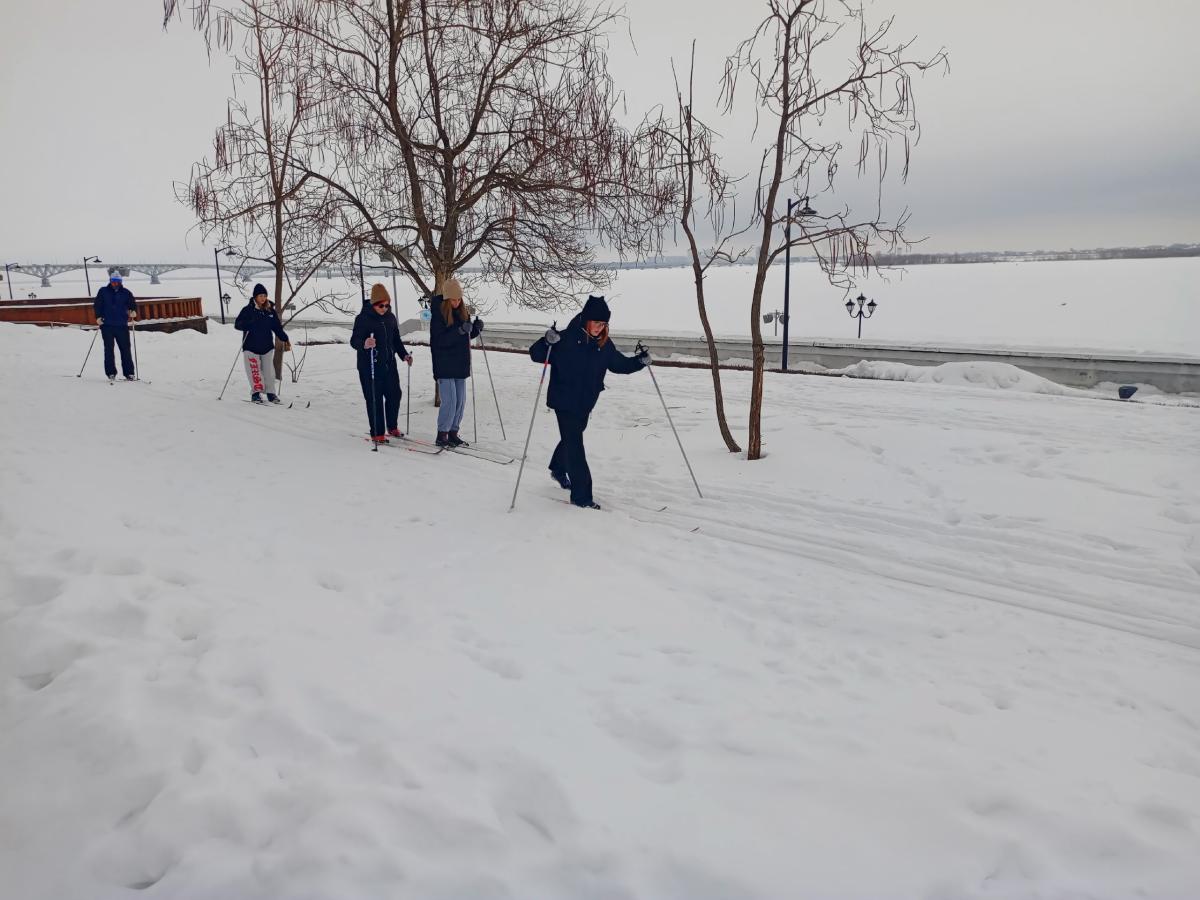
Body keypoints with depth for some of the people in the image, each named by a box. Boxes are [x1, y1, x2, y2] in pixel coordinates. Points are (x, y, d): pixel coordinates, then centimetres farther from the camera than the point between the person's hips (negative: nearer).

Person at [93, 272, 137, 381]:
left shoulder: (126, 292, 9)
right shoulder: (103, 291, 8)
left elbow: (133, 304, 10)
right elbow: (97, 305, 7)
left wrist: (133, 311, -12)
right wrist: (98, 317, -8)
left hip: (122, 325, 0)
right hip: (107, 325, 0)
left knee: (125, 349, -1)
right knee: (109, 349, 0)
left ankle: (129, 373, 4)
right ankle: (111, 373, 4)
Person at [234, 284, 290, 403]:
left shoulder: (270, 310, 7)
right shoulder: (248, 310, -4)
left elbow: (277, 327, 14)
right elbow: (237, 324, -7)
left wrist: (285, 339, 8)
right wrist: (248, 324, -26)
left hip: (267, 346, 3)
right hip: (251, 346, -3)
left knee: (268, 370, 4)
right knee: (254, 371, -6)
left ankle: (270, 392, 12)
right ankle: (256, 393, 0)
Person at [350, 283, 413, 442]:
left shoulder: (390, 318, 10)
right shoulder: (363, 318, -8)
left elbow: (396, 340, 21)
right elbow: (354, 341, -15)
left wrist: (404, 354, 8)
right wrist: (364, 344, -36)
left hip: (389, 365, 6)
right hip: (369, 367, -5)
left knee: (394, 395, 7)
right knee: (375, 399, -3)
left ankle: (392, 426, 27)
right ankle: (377, 433, 6)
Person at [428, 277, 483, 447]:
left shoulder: (463, 312, 6)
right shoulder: (438, 314, -12)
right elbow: (440, 340, -20)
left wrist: (476, 328, -5)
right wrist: (460, 331, -30)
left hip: (460, 365, 6)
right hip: (444, 365, -6)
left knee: (461, 401, 9)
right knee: (450, 401, -8)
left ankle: (453, 433, 21)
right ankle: (442, 435, 5)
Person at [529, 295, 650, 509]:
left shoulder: (604, 344, -1)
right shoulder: (566, 339, -18)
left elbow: (619, 364, 11)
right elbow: (536, 355, -17)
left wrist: (639, 361, -4)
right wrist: (547, 342, -36)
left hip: (586, 403, 6)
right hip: (564, 401, -6)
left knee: (572, 438, 25)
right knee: (575, 445, -6)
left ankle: (558, 470, 52)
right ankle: (581, 496, -1)